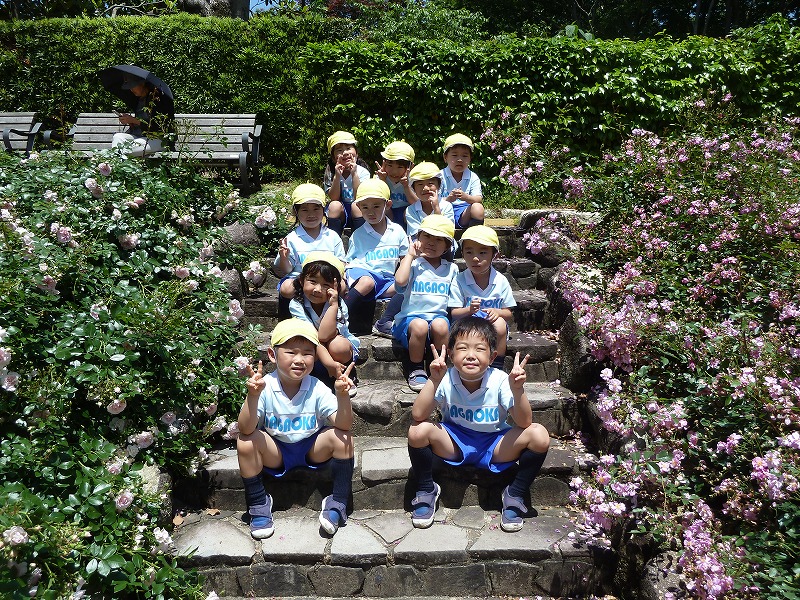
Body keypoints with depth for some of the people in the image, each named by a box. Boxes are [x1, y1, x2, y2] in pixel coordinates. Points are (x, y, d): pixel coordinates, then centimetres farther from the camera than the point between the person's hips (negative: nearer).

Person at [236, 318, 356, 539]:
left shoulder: (317, 389, -17)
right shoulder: (265, 387, -20)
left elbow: (343, 424, -26)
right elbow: (246, 429, -29)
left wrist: (342, 395, -45)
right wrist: (253, 395, -45)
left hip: (313, 450, 1)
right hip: (275, 452, 0)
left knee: (342, 438, -26)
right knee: (246, 442, -28)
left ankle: (338, 503, -6)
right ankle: (258, 504, -4)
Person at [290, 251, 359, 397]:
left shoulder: (339, 306, -22)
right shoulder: (297, 305, -20)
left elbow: (323, 336, -37)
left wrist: (333, 304, -39)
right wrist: (329, 363, -39)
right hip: (313, 357, 1)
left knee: (337, 345, -36)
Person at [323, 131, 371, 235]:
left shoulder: (362, 171, -10)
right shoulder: (331, 171, -5)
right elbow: (334, 198, -13)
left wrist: (354, 174, -27)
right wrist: (337, 176, -24)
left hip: (357, 212, -1)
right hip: (339, 212, 1)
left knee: (356, 206, -31)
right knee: (335, 205, -29)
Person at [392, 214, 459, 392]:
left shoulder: (451, 269, 17)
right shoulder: (413, 264, 5)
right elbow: (400, 281, -18)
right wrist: (410, 255, -7)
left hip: (439, 315, 2)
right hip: (411, 316, -2)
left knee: (440, 325, -33)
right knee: (419, 326, -36)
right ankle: (416, 370, -13)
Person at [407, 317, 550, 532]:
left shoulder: (500, 381, -18)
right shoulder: (446, 379, -18)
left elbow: (524, 423, -24)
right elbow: (418, 415, -28)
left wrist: (518, 390, -41)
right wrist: (433, 381, -39)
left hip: (495, 446, 0)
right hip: (455, 443, 0)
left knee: (540, 436, -25)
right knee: (418, 430, -29)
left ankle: (515, 495, 0)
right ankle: (426, 490, 0)